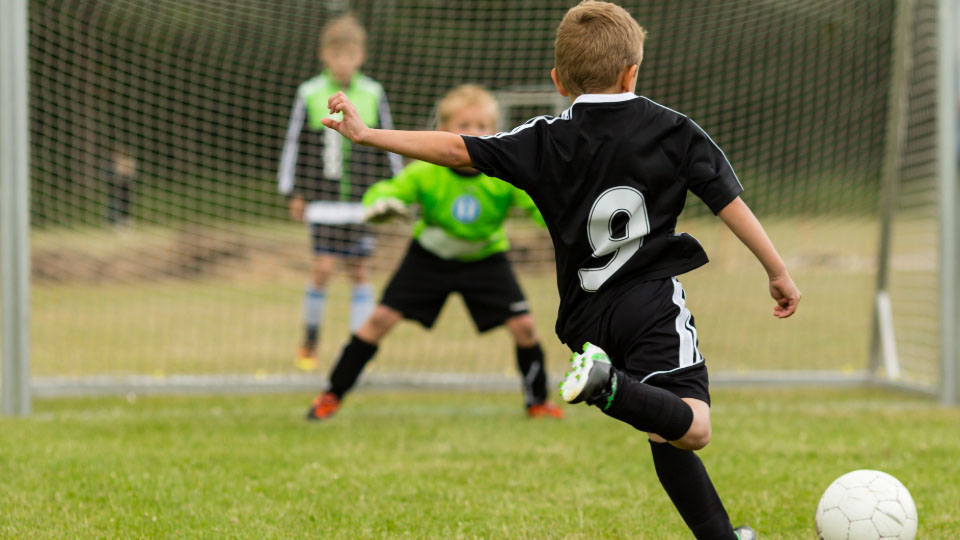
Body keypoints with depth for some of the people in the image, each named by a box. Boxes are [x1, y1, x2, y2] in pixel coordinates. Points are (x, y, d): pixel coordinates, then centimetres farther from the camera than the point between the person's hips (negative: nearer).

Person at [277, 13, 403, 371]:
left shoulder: (372, 95, 4)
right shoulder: (311, 95, 0)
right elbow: (294, 144, 6)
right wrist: (294, 193, 6)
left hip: (363, 200, 1)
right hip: (324, 199, -1)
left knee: (359, 270, 2)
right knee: (323, 267, -9)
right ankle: (309, 342, 9)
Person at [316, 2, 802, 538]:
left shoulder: (548, 141, 3)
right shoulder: (676, 131, 3)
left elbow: (457, 150, -2)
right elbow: (731, 204, 1)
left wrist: (368, 135, 5)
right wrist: (780, 272, 9)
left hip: (587, 313, 3)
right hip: (655, 302, -3)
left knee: (669, 436, 12)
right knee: (690, 427, -19)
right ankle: (610, 386, -43)